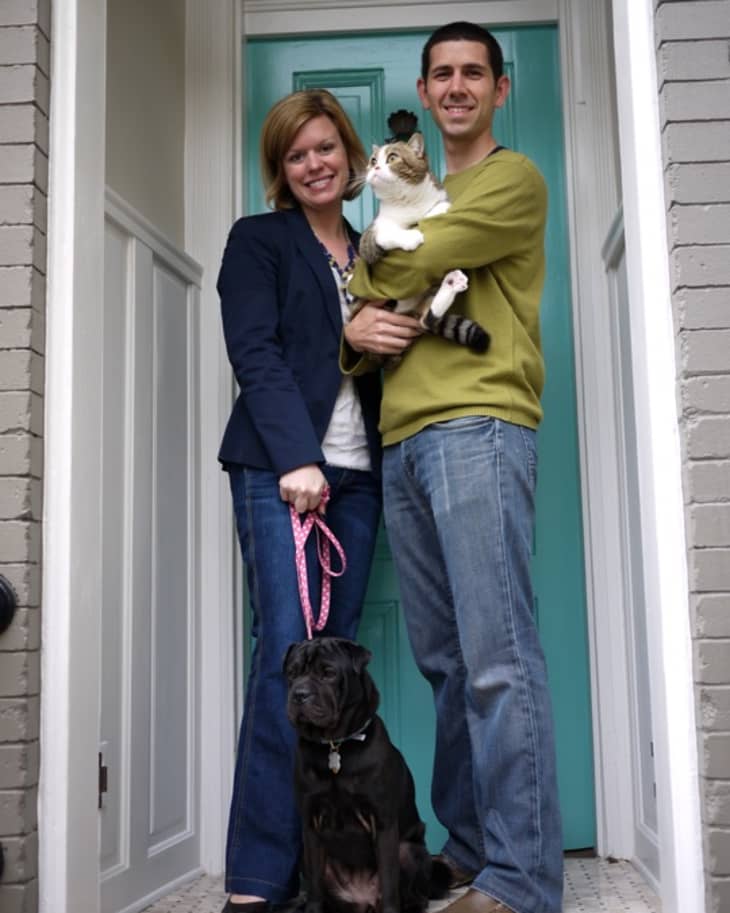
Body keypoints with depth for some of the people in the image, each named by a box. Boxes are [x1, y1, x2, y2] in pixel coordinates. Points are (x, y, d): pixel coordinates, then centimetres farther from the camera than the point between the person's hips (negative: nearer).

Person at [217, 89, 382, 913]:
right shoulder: (257, 240, 7)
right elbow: (255, 353, -6)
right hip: (278, 467, -4)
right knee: (287, 657, -12)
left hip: (356, 473, 5)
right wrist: (296, 458, -16)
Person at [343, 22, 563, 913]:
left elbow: (403, 269, -7)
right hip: (401, 441, 7)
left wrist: (355, 273, 15)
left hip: (477, 427, -7)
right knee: (444, 661, 7)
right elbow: (369, 313, 24)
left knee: (497, 658, -12)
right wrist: (353, 331, 0)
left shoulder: (515, 179, 6)